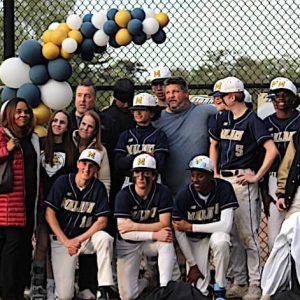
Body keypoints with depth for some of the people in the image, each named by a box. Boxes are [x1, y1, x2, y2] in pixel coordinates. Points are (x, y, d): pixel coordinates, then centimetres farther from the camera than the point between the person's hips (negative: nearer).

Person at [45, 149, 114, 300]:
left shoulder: (99, 188, -5)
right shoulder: (63, 182, -7)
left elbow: (102, 221, -9)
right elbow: (50, 214, -9)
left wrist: (79, 240, -20)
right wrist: (66, 242, -16)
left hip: (87, 237, 1)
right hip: (61, 239, -1)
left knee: (105, 238, -34)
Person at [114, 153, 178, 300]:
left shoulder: (163, 192, -13)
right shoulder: (124, 195, -17)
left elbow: (164, 224, -18)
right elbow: (124, 232, -23)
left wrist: (134, 226, -25)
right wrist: (154, 234, -32)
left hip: (151, 243, 1)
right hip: (128, 245, 0)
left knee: (167, 243, -35)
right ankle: (145, 283, 26)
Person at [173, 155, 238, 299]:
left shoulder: (223, 188, -22)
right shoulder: (183, 195, -19)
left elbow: (226, 226, -28)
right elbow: (179, 233, -13)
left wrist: (190, 227, -24)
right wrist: (192, 265, -14)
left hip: (216, 232, 0)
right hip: (195, 239, 0)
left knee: (221, 241, -37)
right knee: (199, 287, -16)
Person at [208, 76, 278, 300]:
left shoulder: (252, 120, -10)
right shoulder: (224, 118, 11)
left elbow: (272, 151, -19)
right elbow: (214, 145, 24)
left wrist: (256, 176, -15)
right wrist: (214, 173, 13)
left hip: (242, 180, -7)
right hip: (223, 179, 8)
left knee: (248, 235, -4)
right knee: (230, 235, 10)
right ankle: (239, 282, 19)